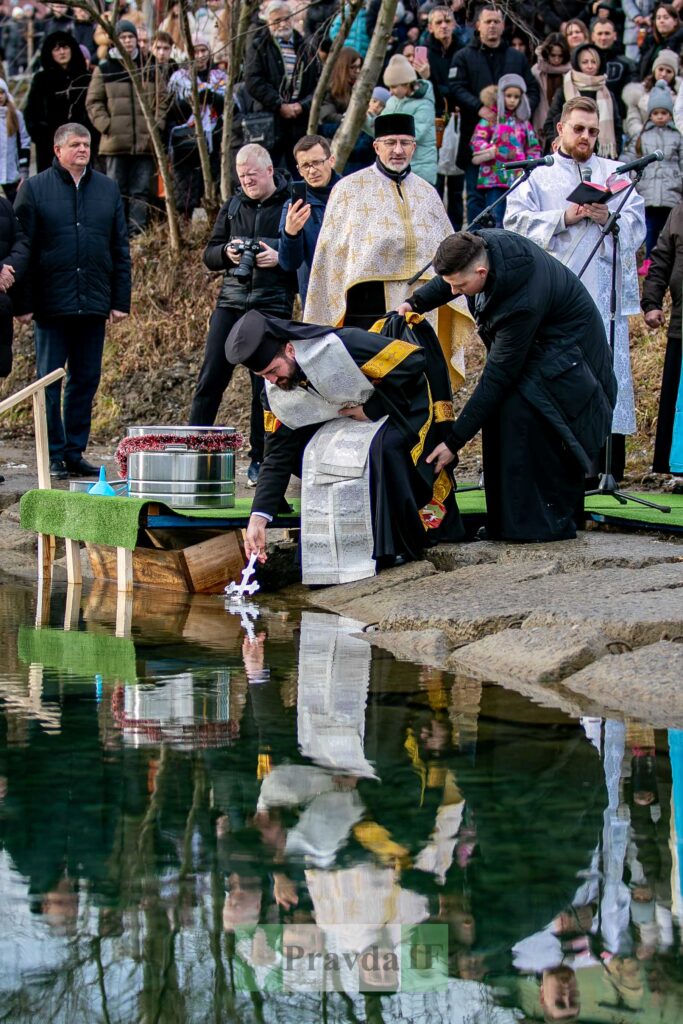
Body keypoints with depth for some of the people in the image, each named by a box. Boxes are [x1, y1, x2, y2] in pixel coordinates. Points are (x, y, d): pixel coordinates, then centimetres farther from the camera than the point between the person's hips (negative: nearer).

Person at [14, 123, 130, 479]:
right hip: (51, 303, -3)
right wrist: (23, 301, -7)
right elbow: (23, 247, -1)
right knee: (49, 381, 1)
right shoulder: (34, 188, 2)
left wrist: (121, 300, 6)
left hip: (93, 303, 3)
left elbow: (120, 249, 13)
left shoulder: (108, 189, 12)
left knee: (86, 380, 7)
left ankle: (75, 452, 15)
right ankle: (54, 455, 7)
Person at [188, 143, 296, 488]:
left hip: (273, 304, -3)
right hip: (231, 300, 4)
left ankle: (259, 461, 7)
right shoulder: (232, 207, 14)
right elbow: (209, 255, 17)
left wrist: (279, 258, -17)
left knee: (266, 384, 0)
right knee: (211, 378, -2)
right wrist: (227, 252, -4)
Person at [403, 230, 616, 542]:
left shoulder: (522, 303, -39)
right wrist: (416, 302, -3)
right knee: (499, 409, -2)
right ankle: (508, 519, 5)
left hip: (564, 350, -9)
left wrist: (454, 441, -31)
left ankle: (549, 521, -15)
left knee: (519, 412, -24)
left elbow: (497, 376, -34)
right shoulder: (480, 244, -17)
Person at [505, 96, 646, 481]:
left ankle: (608, 466, -3)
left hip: (605, 289, 1)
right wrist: (563, 218, -10)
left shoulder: (615, 173, 17)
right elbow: (516, 221, 0)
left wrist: (608, 217, -10)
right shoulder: (538, 175, 12)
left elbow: (637, 223, 10)